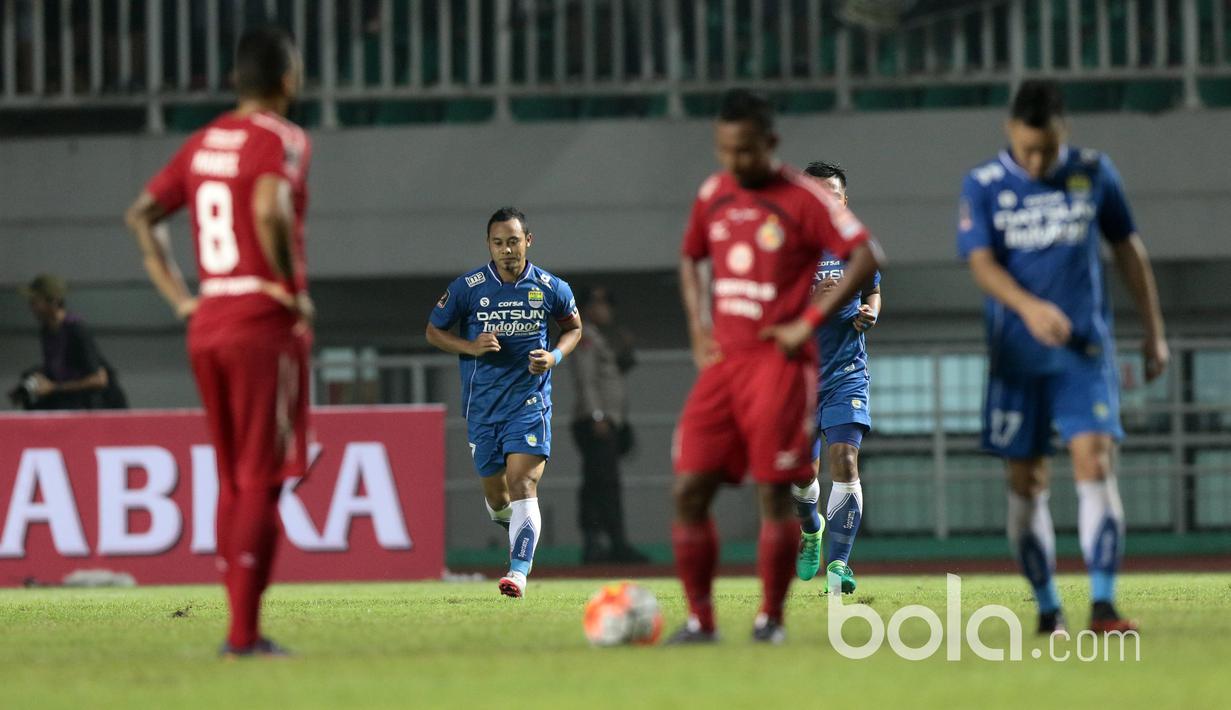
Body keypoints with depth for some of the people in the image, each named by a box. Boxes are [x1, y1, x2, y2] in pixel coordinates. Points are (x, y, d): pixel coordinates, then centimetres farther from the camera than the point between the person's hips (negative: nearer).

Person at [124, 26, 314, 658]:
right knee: (262, 480, -5)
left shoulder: (203, 142, 13)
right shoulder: (281, 139, -9)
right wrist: (293, 290, -15)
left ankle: (238, 626, 15)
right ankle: (245, 633, -9)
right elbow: (270, 211, -28)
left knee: (232, 480, 14)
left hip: (206, 323, 7)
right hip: (265, 325, -7)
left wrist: (180, 297, 13)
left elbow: (141, 215, 14)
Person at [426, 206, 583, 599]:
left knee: (523, 485, -19)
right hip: (482, 405, 2)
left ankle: (519, 572, -24)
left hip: (530, 400, -2)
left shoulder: (551, 289, -2)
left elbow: (573, 327, 16)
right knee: (496, 498, 9)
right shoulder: (467, 287, -4)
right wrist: (471, 347, -11)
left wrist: (554, 357, -5)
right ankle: (517, 529, 44)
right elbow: (433, 331, 7)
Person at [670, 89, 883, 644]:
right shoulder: (712, 194, 11)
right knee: (689, 489, -3)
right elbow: (691, 259, 27)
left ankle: (771, 618, 4)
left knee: (774, 492, -6)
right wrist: (697, 327, 13)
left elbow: (864, 259, -12)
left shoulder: (803, 197, -7)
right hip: (723, 360, 6)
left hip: (778, 363, -6)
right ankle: (699, 619, 5)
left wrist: (810, 322, -15)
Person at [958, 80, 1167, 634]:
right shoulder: (983, 186, -1)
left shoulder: (1094, 173, 4)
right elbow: (982, 263, -11)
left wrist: (1153, 332, 15)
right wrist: (1028, 307, -30)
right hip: (1016, 355, 0)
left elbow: (1127, 250, 13)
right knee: (1026, 482, 3)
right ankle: (1047, 607, 15)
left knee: (1095, 461, -15)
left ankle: (1103, 605, -18)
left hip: (1085, 349, 0)